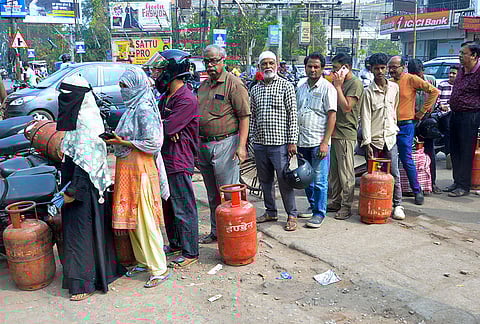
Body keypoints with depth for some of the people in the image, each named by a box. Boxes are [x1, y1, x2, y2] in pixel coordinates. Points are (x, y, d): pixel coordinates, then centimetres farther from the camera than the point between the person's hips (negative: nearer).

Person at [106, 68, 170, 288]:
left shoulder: (144, 109, -14)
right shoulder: (132, 108, 15)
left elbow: (152, 143, -19)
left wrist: (123, 142, -15)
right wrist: (116, 138, 7)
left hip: (140, 167, -10)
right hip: (126, 167, 10)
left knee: (144, 219, -5)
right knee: (131, 216, 15)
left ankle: (159, 269, 5)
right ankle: (143, 261, 28)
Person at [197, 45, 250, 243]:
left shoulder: (234, 84, -6)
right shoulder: (202, 86, 16)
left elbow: (244, 116, -11)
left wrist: (241, 145, -19)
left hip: (225, 143, -7)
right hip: (204, 145, 7)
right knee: (212, 195, 16)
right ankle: (215, 232, 28)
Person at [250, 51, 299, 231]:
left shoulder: (286, 86, -2)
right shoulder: (255, 89, 12)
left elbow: (292, 115, -6)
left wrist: (292, 141, -11)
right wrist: (253, 139, 12)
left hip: (280, 143, -5)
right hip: (260, 143, 5)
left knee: (285, 180, -1)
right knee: (265, 180, 14)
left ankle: (292, 215, 12)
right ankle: (270, 212, 29)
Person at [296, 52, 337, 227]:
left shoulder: (327, 88, -6)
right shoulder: (301, 88, 14)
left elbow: (332, 116, -10)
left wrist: (325, 142, -17)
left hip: (318, 142, -6)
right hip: (302, 141, 7)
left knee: (320, 180, -1)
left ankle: (319, 213, 9)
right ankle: (312, 205, 31)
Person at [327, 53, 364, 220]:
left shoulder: (355, 83, -8)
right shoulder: (338, 82, 17)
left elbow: (346, 107, -19)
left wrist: (338, 86, -13)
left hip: (346, 135, -8)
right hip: (333, 132, 8)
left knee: (346, 172, -2)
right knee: (333, 171, 13)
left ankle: (346, 206, 6)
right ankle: (336, 201, 25)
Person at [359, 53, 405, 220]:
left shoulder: (394, 87, 8)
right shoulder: (368, 92, -5)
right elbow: (365, 118, -9)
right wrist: (367, 142, -14)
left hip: (390, 137, 3)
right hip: (374, 138, -3)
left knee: (394, 173, 2)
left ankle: (398, 205, 11)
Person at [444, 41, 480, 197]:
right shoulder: (461, 70, 13)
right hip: (455, 114, 8)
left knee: (466, 152, -2)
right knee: (454, 150, 12)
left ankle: (464, 186, 7)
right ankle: (457, 181, 24)